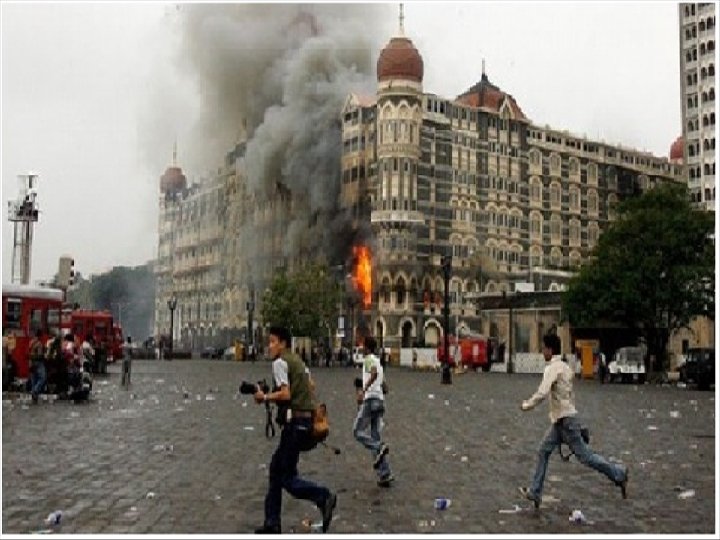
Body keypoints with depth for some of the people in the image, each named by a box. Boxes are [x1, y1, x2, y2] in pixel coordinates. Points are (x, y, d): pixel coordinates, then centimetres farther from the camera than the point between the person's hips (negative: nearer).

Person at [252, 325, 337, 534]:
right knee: (276, 468, 15)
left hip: (295, 423, -10)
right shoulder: (298, 361, 18)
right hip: (306, 420, 10)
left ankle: (323, 497, -16)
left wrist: (264, 397, -6)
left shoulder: (280, 362, -10)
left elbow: (285, 394, -19)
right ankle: (272, 523, 19)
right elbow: (311, 386, 24)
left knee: (287, 477, -5)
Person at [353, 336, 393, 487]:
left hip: (370, 400, -8)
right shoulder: (378, 362, 21)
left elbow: (374, 374, -26)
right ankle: (385, 475, 2)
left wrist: (363, 390, -32)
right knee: (376, 437, 8)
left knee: (358, 432, 1)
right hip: (380, 400, 8)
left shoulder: (369, 359, -5)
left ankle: (379, 448, -19)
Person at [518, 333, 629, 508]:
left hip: (565, 420, -10)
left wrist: (527, 405, -13)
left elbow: (542, 393, -27)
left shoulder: (552, 368, -17)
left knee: (584, 456, 0)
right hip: (560, 420, 10)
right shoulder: (563, 366, 12)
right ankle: (535, 492, 11)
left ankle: (618, 473, 13)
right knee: (543, 452, 8)